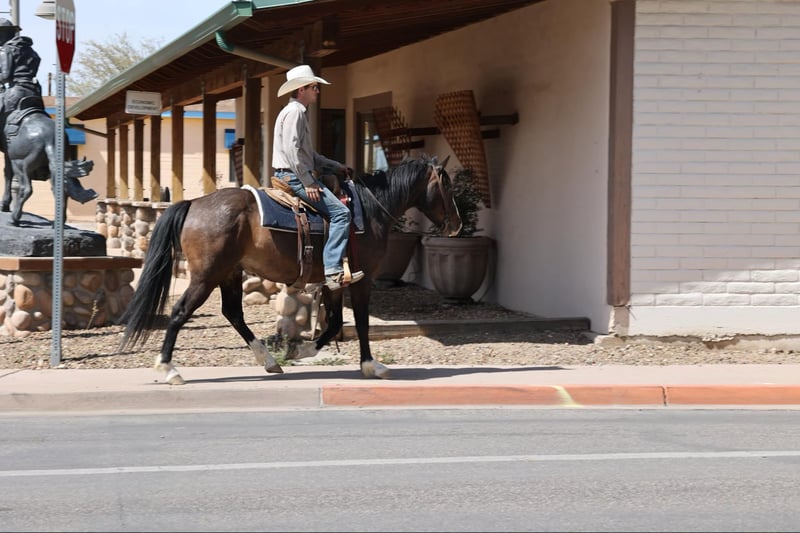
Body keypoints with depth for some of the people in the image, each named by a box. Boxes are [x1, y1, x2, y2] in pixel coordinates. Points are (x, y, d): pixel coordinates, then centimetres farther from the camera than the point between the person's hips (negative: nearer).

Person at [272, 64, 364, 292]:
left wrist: (336, 166, 20)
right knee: (340, 212, -17)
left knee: (340, 210, 16)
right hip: (293, 176, -11)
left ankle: (332, 268, 10)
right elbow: (291, 150, -22)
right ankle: (332, 270, -23)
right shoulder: (294, 112, -12)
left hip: (295, 175, 11)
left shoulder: (300, 112, 21)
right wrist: (308, 183, -22)